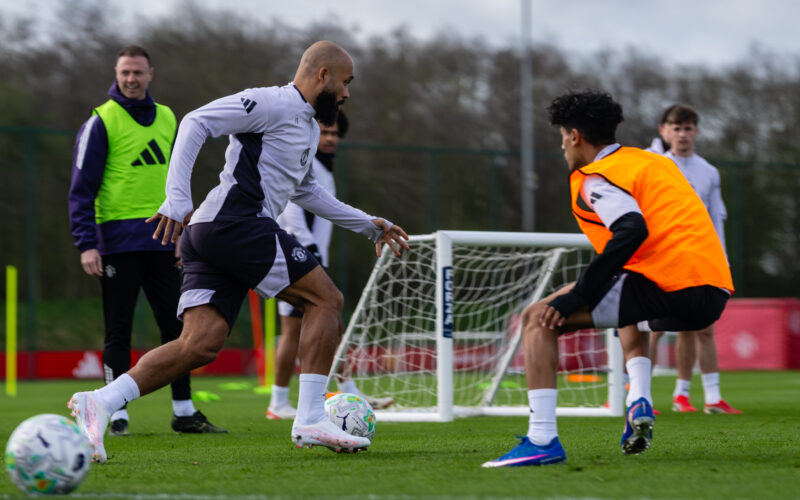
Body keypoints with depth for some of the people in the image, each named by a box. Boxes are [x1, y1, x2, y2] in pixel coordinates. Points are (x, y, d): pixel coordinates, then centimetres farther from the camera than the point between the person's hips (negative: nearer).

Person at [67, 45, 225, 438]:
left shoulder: (166, 119, 13)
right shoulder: (101, 122, -4)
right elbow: (82, 189, -6)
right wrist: (86, 244, -13)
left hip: (160, 240, 5)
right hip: (118, 239, -5)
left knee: (176, 324, 4)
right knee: (118, 329, 0)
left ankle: (184, 412, 10)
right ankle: (118, 414, 6)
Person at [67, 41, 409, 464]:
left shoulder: (309, 127, 28)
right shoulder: (273, 103, -4)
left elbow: (304, 190, 43)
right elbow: (196, 123, -13)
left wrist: (367, 225, 42)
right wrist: (178, 199, -22)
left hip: (208, 236, 10)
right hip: (234, 222, -10)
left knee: (201, 345, -5)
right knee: (326, 299, -5)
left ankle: (99, 403, -16)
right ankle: (310, 420, -9)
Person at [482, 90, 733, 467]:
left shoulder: (593, 179, -2)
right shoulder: (653, 162, 25)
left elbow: (632, 230, -19)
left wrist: (577, 297, -18)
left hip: (670, 287, -9)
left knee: (538, 318, -2)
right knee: (629, 315, 42)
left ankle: (542, 439, -11)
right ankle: (639, 402, 20)